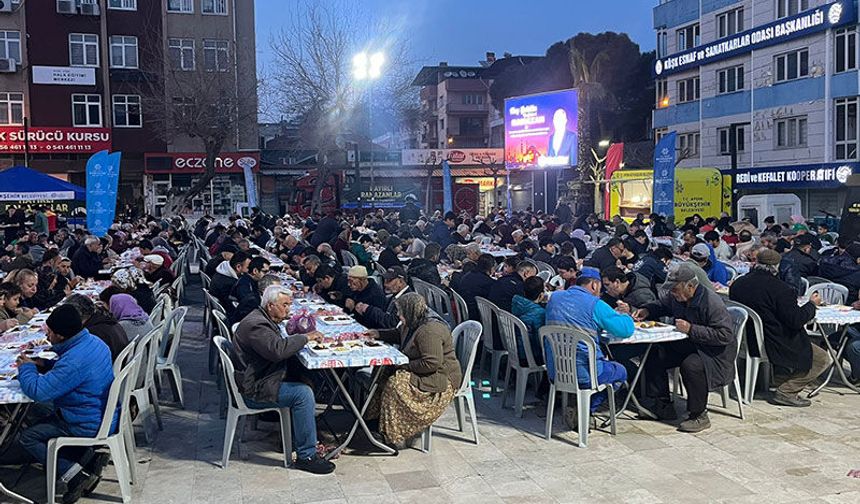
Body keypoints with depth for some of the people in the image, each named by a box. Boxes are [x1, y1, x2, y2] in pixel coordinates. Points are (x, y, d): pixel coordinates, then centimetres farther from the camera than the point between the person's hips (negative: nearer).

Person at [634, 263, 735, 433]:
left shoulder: (712, 302, -26)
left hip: (714, 352, -8)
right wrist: (646, 311, 0)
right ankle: (663, 407, 6)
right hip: (685, 346, 8)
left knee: (690, 365, -36)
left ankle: (700, 416, -16)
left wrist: (691, 329, -32)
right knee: (654, 356, -6)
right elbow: (661, 305, 22)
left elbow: (724, 335, -30)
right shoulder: (676, 297, -1)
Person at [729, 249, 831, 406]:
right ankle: (785, 391, -1)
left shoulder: (737, 284, -3)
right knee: (823, 359, 7)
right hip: (776, 346, -8)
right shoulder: (780, 289, -23)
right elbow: (796, 321, -20)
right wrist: (812, 304, -3)